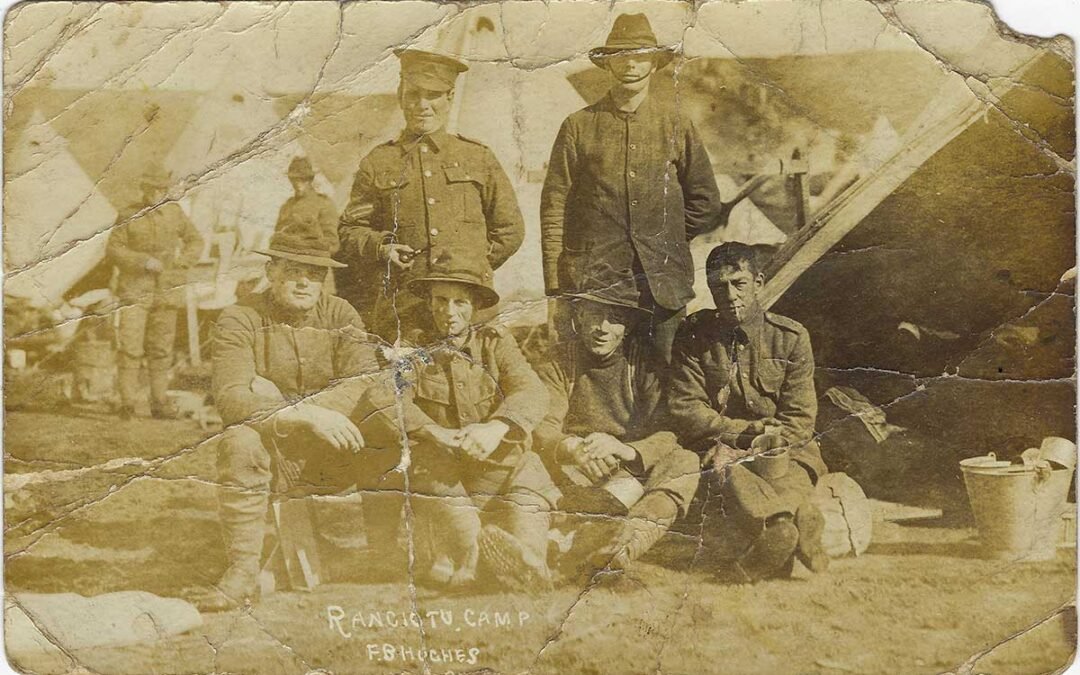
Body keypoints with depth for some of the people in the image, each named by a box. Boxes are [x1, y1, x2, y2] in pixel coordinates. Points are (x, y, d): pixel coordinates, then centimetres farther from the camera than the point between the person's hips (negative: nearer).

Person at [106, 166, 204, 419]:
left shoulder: (174, 212, 6)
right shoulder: (129, 215, -2)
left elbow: (195, 240, 14)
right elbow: (112, 249, -5)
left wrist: (180, 263, -2)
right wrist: (143, 261, -17)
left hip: (166, 290, 3)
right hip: (135, 287, -3)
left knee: (161, 347, 8)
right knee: (130, 346, -8)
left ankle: (160, 402, 14)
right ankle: (128, 402, -4)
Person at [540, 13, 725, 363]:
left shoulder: (677, 125, 11)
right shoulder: (578, 126, 6)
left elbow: (706, 202, 18)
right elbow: (554, 207, 3)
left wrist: (666, 243, 10)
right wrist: (555, 291, -3)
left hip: (661, 285, 1)